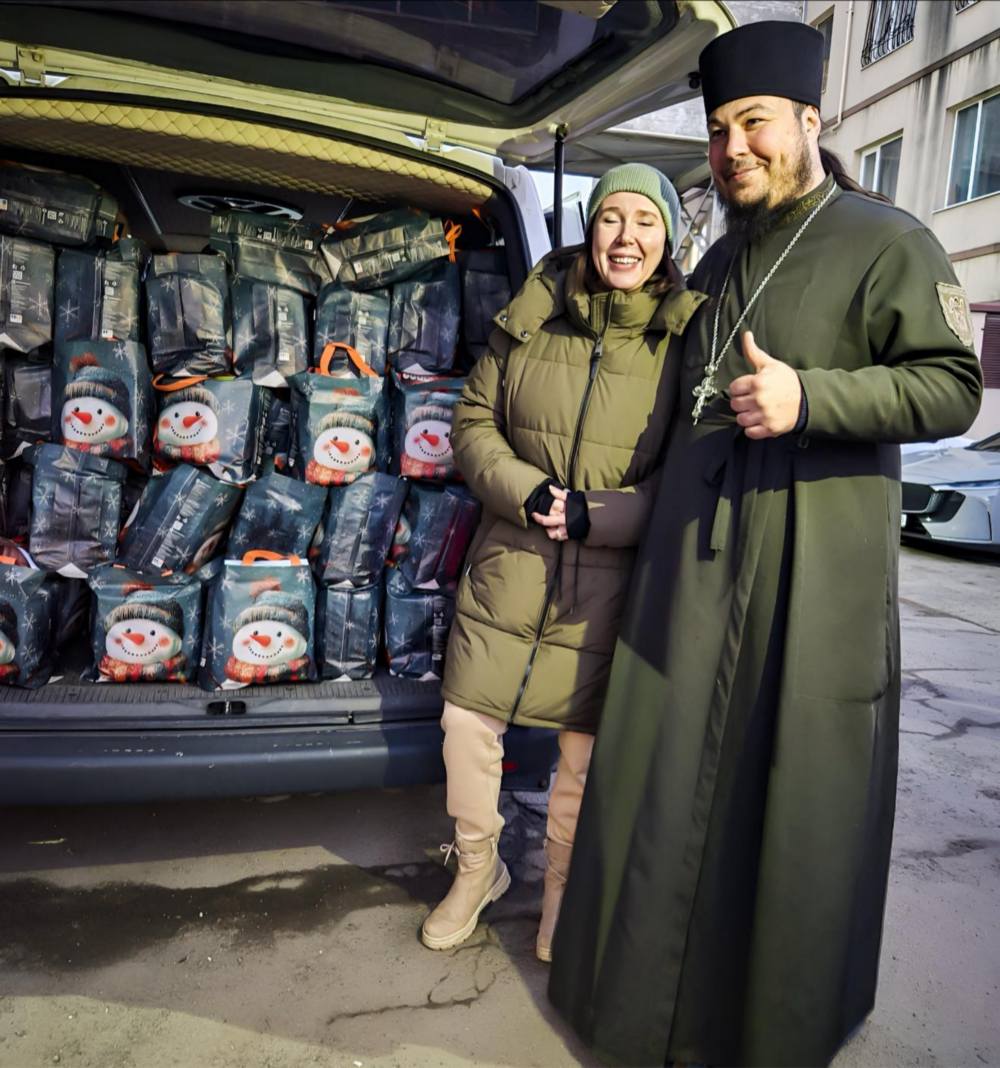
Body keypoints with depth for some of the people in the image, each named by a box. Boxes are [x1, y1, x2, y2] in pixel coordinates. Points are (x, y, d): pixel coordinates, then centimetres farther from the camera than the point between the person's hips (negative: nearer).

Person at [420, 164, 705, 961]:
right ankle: (478, 869, 38)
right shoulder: (532, 317, 0)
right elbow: (473, 423, 4)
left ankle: (562, 893, 39)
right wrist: (527, 494, -13)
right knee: (468, 724, 9)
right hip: (508, 566, 2)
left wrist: (595, 515, -16)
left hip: (608, 582, -1)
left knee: (585, 750, 11)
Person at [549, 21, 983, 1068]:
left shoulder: (887, 242, -1)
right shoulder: (716, 263, 19)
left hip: (813, 578, -6)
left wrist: (809, 398, -23)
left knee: (798, 787, 5)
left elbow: (950, 385, -9)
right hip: (691, 568, 6)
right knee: (668, 775, 12)